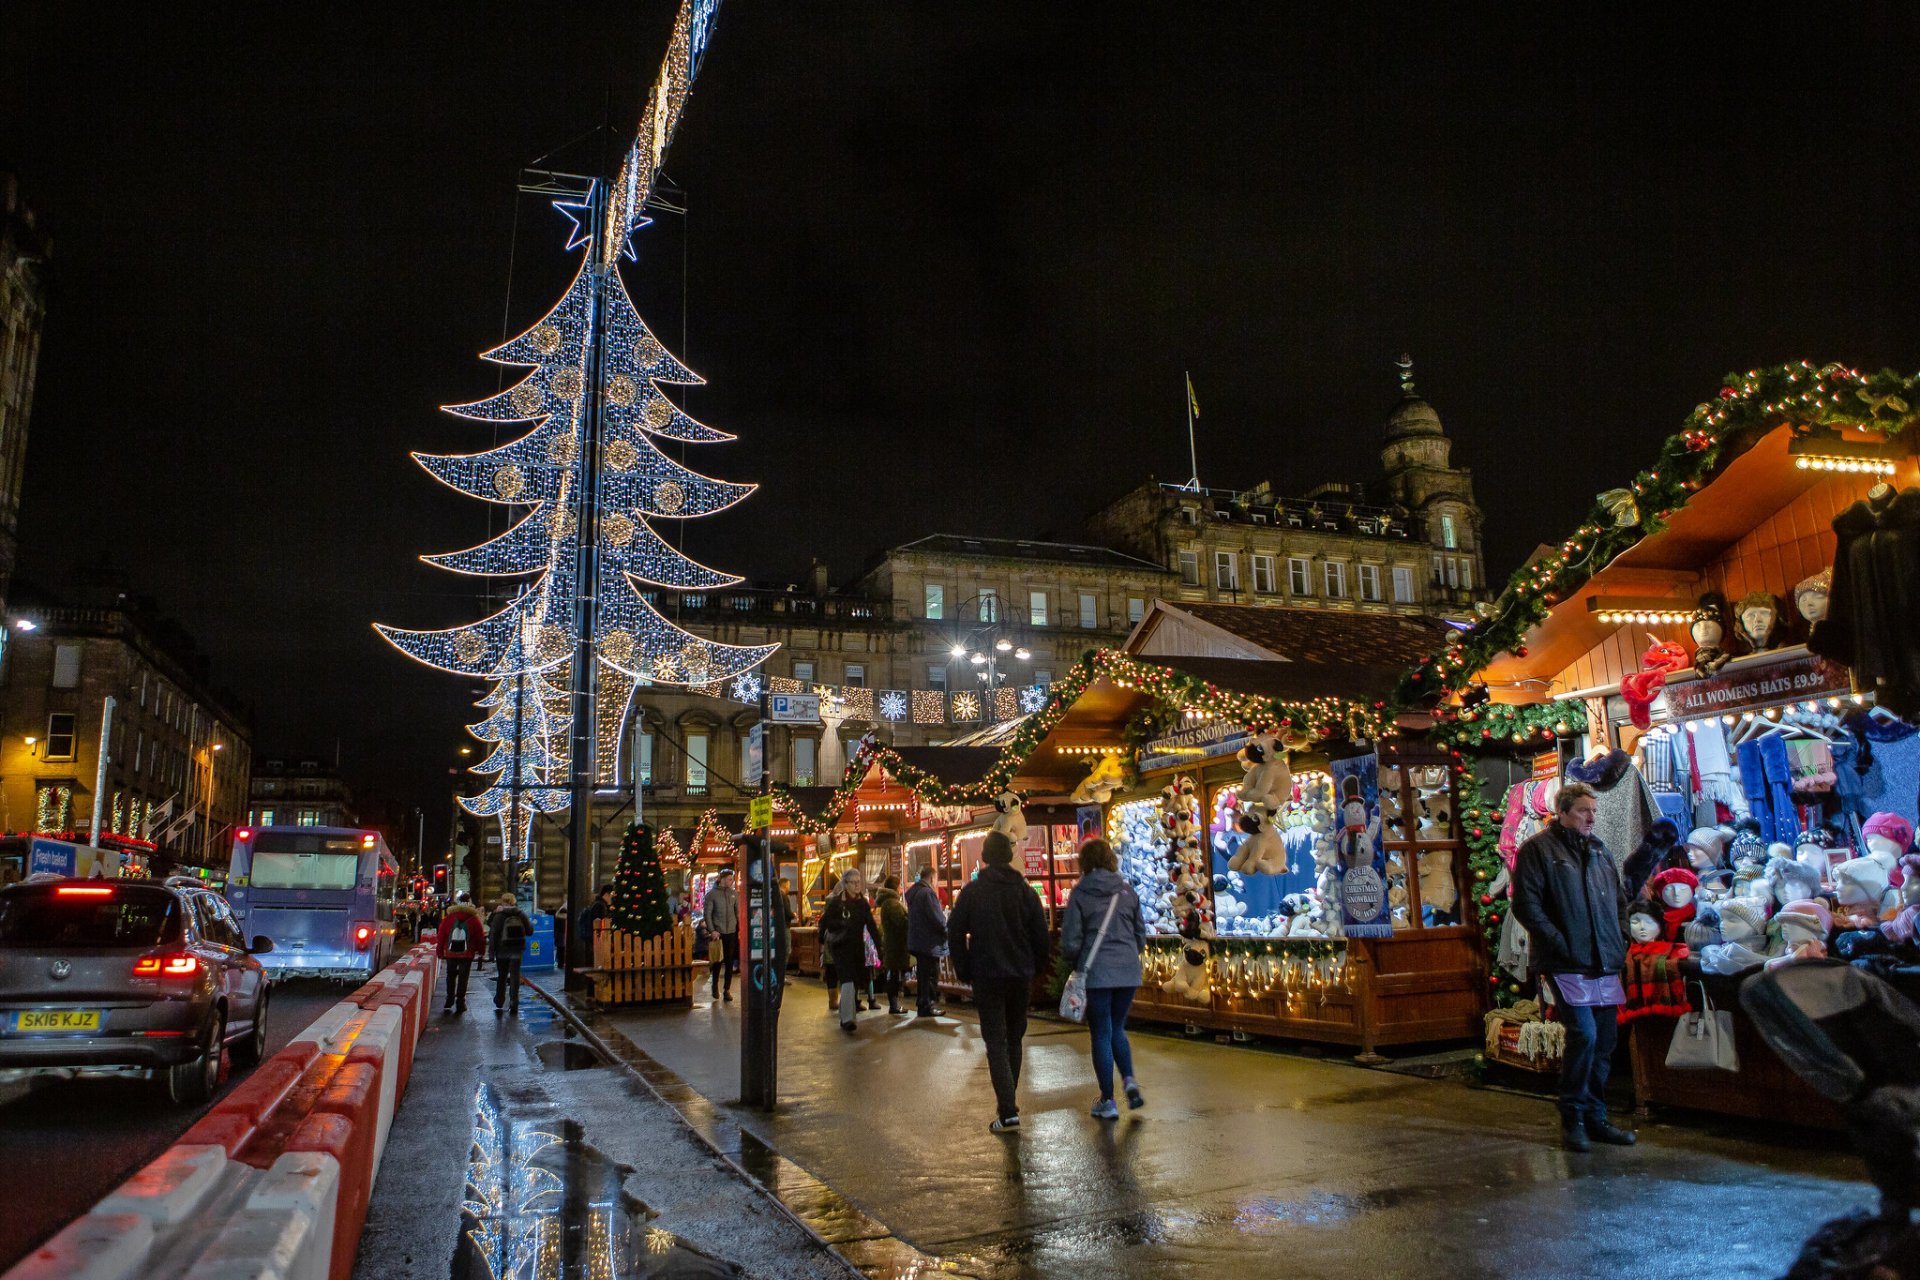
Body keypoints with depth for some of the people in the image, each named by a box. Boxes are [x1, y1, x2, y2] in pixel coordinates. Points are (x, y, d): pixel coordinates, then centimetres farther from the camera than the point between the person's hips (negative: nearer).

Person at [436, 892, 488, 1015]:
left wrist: (440, 951, 12)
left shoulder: (448, 918, -1)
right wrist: (480, 950, 13)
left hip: (450, 953, 1)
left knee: (451, 976, 17)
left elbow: (441, 935, 2)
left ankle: (449, 1002, 21)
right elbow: (480, 936, 0)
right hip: (467, 954, -1)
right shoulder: (474, 919, -4)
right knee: (463, 978, 3)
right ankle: (460, 1003, 1)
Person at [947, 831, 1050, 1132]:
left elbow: (955, 933, -5)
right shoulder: (1026, 891, 1)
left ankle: (1008, 1111, -12)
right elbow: (1041, 935, 1)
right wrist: (1035, 968, 13)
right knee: (1014, 1039, 18)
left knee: (996, 1042, -2)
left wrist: (964, 971, 4)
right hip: (1021, 977, 3)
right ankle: (1008, 1099, 27)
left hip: (987, 976, -3)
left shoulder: (972, 892, -5)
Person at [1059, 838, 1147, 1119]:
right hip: (1128, 971, 4)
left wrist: (1073, 966, 12)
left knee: (1101, 1035, 6)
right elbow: (1141, 934, 11)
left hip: (1096, 972, -3)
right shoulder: (1127, 891, 4)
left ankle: (1108, 1101, 9)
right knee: (1117, 1028, 20)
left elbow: (1070, 939, -6)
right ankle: (1129, 1080, 0)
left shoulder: (1080, 893, -6)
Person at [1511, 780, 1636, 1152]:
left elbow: (1620, 898, 27)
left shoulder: (1599, 850, 17)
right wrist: (1561, 944, -16)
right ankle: (1573, 1118, 1)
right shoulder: (1538, 849, -5)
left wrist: (1620, 940, 13)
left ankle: (1596, 1118, 22)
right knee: (1583, 1035, -14)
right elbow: (1526, 905, -11)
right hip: (1567, 965, -7)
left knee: (1604, 1042, 10)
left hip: (1605, 965, 7)